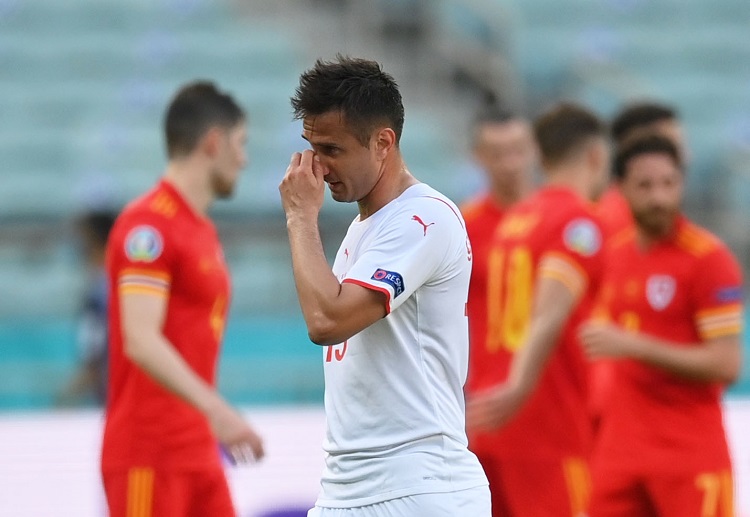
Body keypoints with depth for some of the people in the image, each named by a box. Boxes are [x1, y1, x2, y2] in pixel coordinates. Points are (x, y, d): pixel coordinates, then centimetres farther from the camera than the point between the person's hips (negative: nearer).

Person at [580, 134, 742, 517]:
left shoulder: (709, 258, -9)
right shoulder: (615, 254, 13)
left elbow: (725, 364, -16)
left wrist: (633, 346, -20)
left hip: (692, 454, -6)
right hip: (620, 452, 6)